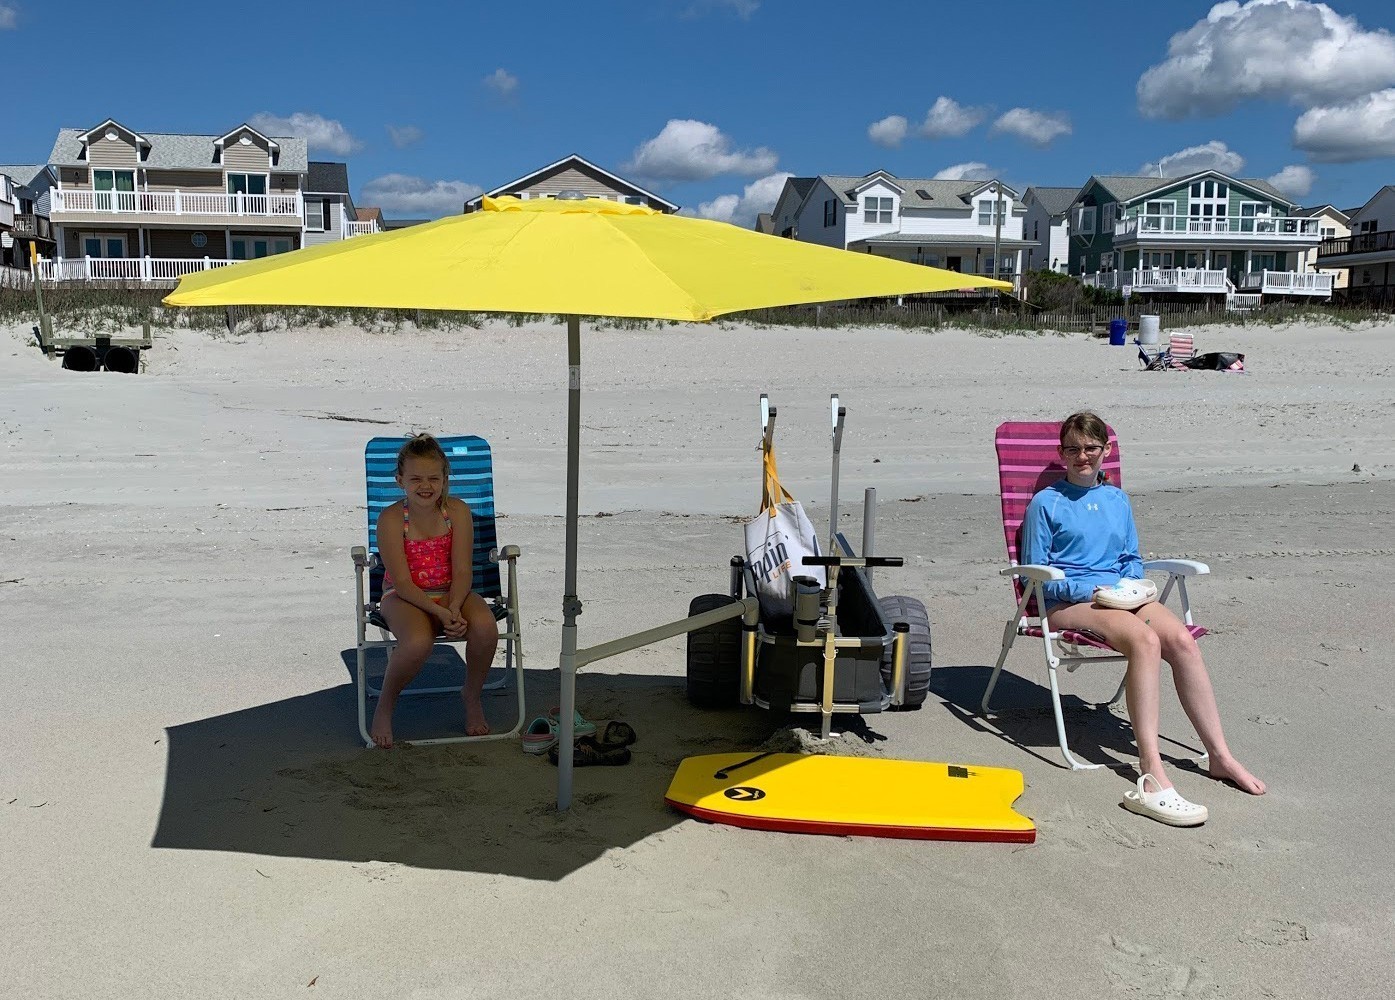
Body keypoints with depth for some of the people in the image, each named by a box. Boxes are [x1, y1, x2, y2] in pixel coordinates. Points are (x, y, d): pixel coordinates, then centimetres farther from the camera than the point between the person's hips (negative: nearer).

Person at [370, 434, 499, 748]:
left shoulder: (458, 512, -7)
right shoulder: (390, 519, -13)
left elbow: (462, 572, -9)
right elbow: (403, 582, -16)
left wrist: (454, 609, -27)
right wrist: (440, 612, -28)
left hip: (451, 593, 3)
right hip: (405, 597, -2)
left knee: (485, 626, -30)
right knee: (418, 642, -36)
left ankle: (472, 696, 0)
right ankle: (385, 705, -5)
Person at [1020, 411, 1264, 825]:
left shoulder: (1118, 500, 21)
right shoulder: (1046, 503, 5)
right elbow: (1035, 574, 0)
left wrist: (1130, 584, 2)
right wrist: (1088, 591, -12)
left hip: (1119, 593, 5)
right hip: (1067, 601, -5)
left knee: (1181, 638, -26)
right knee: (1145, 639, -34)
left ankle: (1220, 755, -16)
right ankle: (1152, 778, -42)